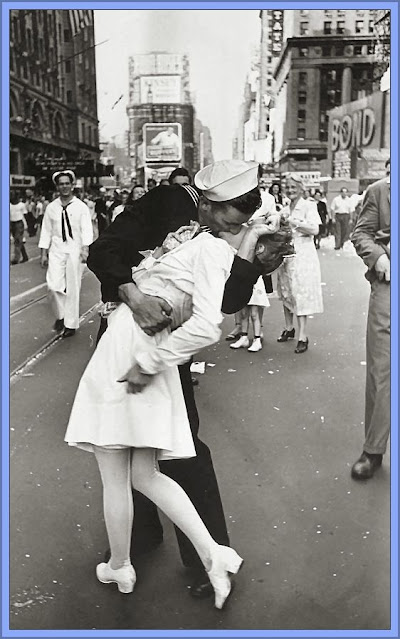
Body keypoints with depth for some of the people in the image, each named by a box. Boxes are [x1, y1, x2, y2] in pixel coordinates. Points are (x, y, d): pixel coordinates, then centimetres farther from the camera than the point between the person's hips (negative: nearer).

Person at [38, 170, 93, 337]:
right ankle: (60, 315, 18)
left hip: (75, 250, -2)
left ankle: (71, 324, 16)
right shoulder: (51, 207, 6)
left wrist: (85, 249, -23)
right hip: (56, 250, 2)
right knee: (53, 285, -9)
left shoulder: (81, 207, -1)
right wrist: (43, 253, 5)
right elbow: (46, 231, 8)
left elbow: (87, 230, -9)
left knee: (73, 288, 3)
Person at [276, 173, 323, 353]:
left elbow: (314, 229, -15)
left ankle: (303, 336, -6)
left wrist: (293, 221, -19)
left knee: (300, 293, -9)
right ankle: (289, 328, 26)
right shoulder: (285, 209, 14)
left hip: (302, 254, -6)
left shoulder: (308, 206, -3)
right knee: (286, 292, 11)